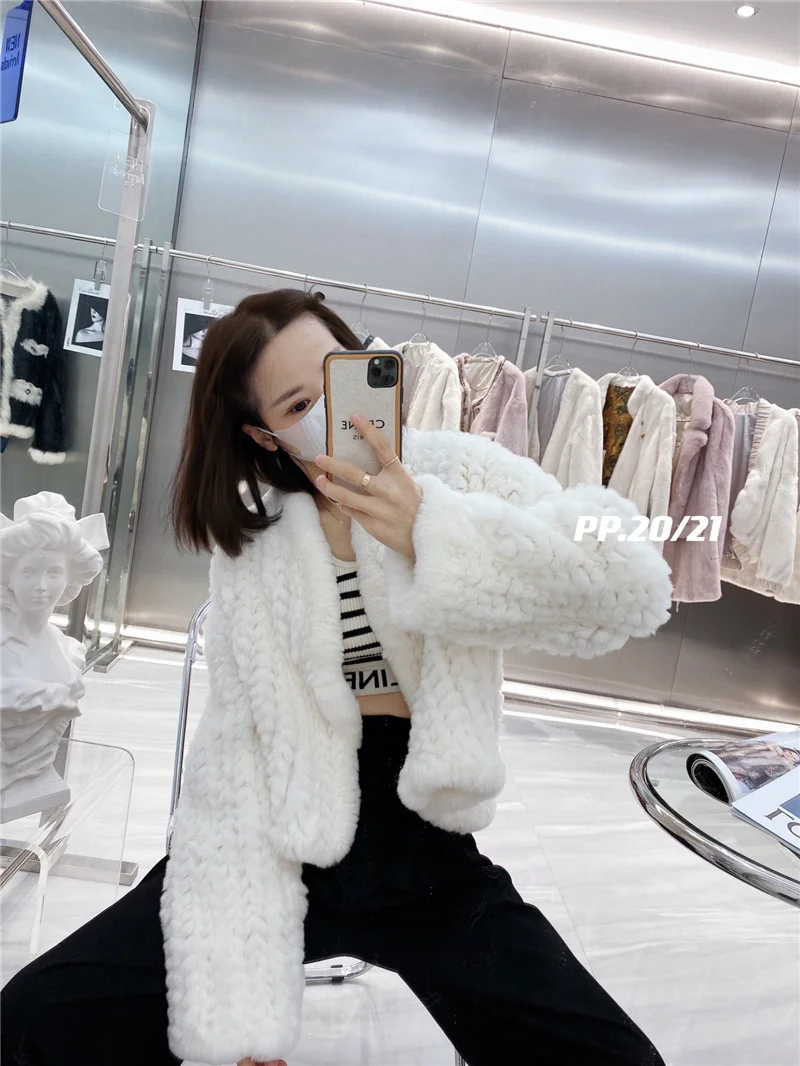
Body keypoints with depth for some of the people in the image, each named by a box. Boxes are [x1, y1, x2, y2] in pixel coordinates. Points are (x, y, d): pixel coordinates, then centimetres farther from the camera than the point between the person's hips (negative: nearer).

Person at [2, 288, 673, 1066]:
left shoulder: (456, 469, -5)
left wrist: (432, 535, -25)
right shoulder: (252, 542, -1)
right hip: (293, 848, 1)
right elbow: (235, 769, -8)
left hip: (429, 854, 0)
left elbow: (637, 590, -19)